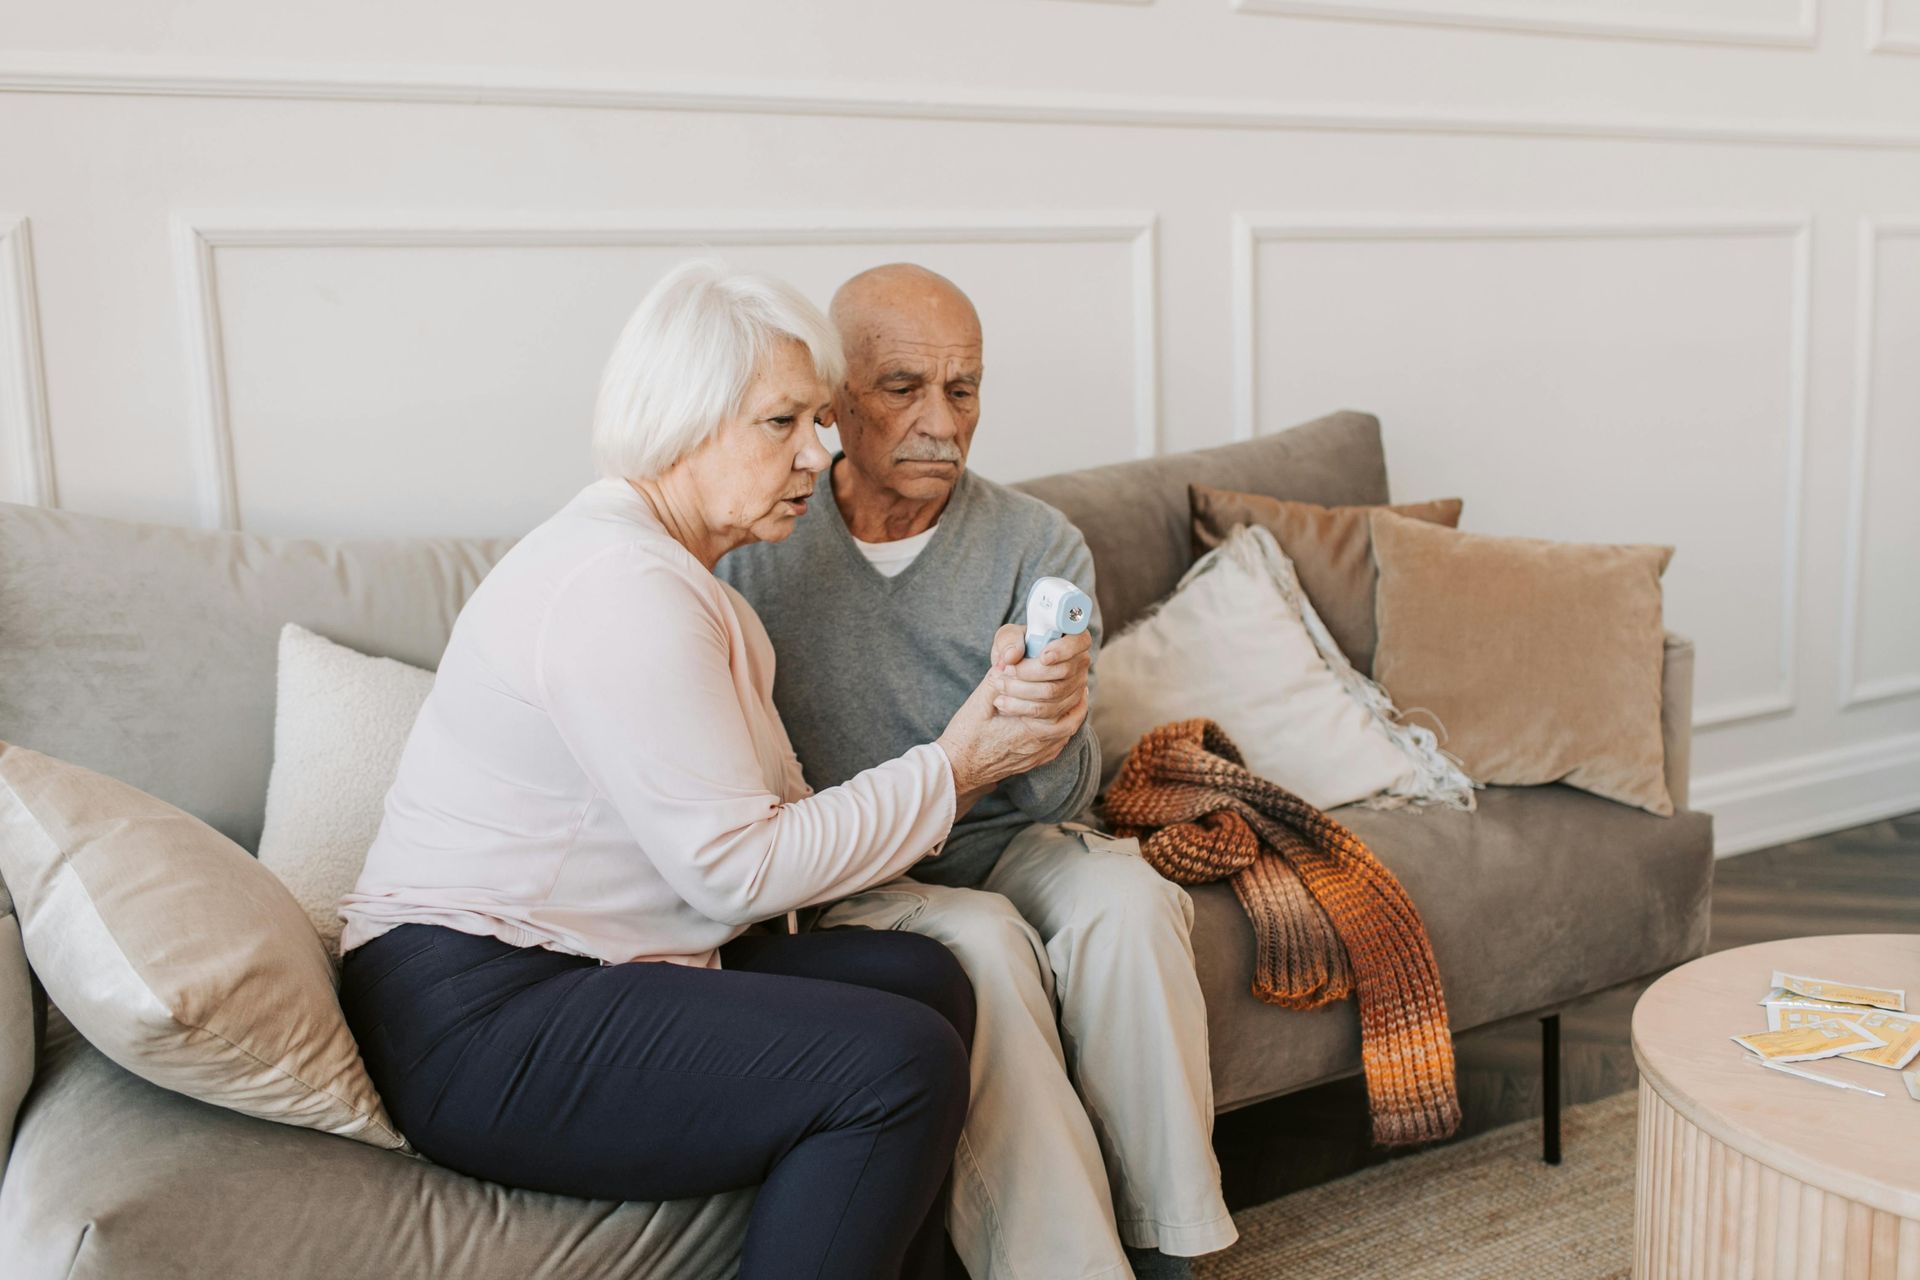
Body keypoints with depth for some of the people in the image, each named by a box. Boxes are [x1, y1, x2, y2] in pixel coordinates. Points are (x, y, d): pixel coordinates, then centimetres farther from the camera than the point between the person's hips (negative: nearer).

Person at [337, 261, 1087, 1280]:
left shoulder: (675, 570, 16)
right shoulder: (620, 584, -18)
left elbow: (763, 814, 8)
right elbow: (736, 868, -19)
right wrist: (952, 770, -11)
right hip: (474, 1023, -10)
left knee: (923, 979, 3)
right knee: (899, 1062, -20)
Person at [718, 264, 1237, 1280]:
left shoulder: (1039, 545, -3)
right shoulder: (755, 554, -6)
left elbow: (1063, 793, -11)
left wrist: (1048, 723, -36)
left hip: (1008, 842, 2)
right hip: (844, 876, -2)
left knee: (1126, 901, -28)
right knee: (980, 941, -32)